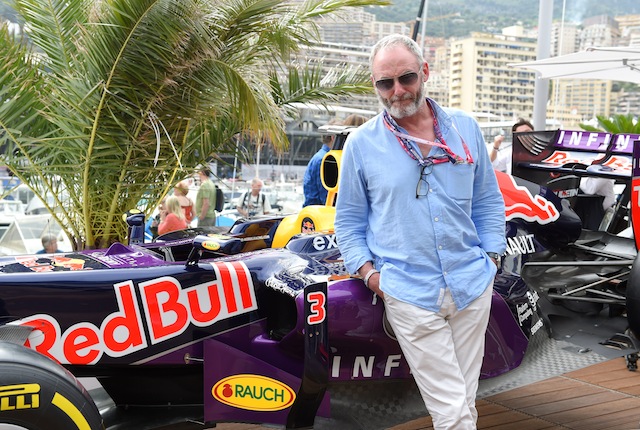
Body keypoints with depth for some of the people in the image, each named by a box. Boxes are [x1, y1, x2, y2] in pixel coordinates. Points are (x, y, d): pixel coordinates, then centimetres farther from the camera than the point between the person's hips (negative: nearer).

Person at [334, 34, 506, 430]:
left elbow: (488, 200, 15)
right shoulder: (361, 144, 1)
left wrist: (492, 256, 6)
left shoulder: (465, 128, 8)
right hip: (409, 293, -3)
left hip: (472, 286, 3)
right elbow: (349, 219, 8)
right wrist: (367, 270, -5)